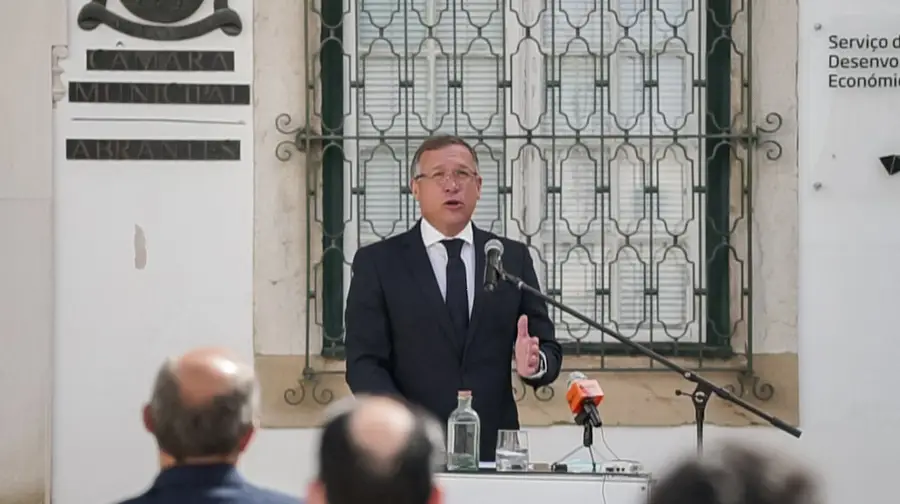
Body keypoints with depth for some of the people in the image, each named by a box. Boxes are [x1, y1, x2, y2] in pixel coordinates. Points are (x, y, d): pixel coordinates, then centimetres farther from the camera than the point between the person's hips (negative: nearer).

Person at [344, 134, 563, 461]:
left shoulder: (513, 259, 11)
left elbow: (548, 350, 10)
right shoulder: (378, 263, 3)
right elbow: (363, 363, -3)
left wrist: (534, 364, -14)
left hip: (493, 451, 2)